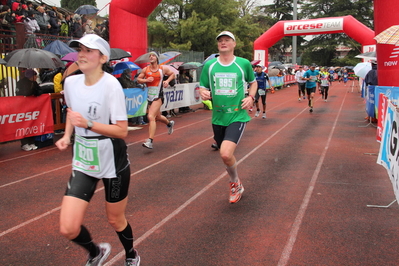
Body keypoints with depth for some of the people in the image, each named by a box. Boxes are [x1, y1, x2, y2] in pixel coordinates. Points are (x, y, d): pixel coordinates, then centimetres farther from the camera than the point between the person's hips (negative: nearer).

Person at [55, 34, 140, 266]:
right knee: (68, 228, -4)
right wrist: (67, 136, 3)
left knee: (115, 220, 14)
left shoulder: (111, 85, -19)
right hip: (83, 162, 5)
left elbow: (122, 131, -20)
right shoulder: (70, 82, -1)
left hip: (113, 162, -4)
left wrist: (88, 124, -32)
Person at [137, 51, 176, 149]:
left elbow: (172, 74, 16)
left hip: (158, 96, -5)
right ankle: (169, 123, 53)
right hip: (149, 96, 5)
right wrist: (146, 80, -10)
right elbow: (138, 79, 9)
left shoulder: (163, 69, 0)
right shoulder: (145, 69, 5)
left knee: (150, 117, -20)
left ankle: (150, 141, -22)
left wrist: (167, 81, -2)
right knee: (158, 117, 20)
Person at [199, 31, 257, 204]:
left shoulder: (244, 64, -2)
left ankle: (235, 183, 9)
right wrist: (203, 93, -14)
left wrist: (251, 97, -3)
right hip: (218, 118, 4)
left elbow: (253, 82, 15)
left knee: (226, 154, -22)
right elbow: (203, 87, 9)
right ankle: (236, 186, 42)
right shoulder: (209, 65, 2)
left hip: (238, 116, -3)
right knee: (226, 156, 15)